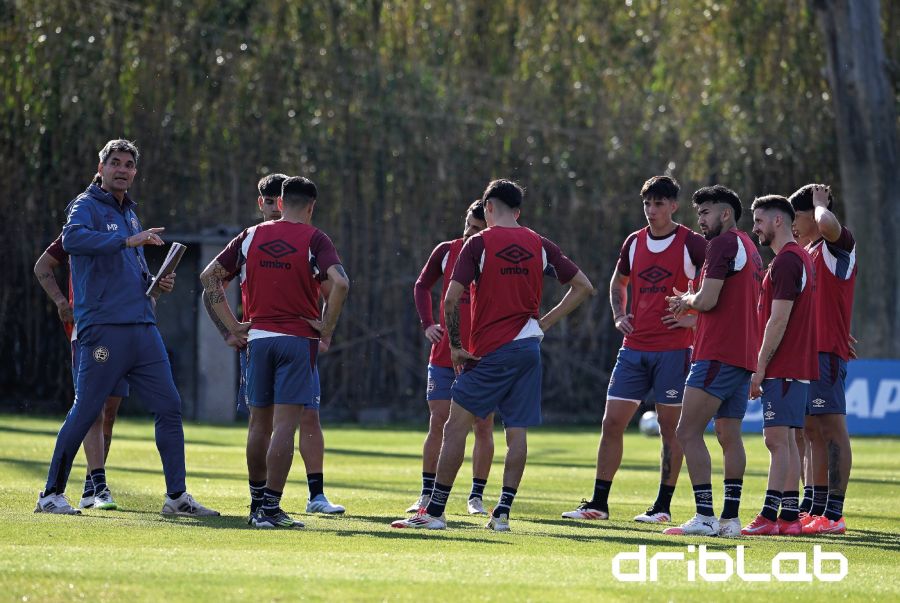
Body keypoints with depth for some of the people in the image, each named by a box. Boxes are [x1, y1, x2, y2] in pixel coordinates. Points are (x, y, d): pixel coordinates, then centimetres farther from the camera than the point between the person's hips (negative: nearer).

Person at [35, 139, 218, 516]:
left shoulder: (129, 214, 21)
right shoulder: (87, 206, -3)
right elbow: (72, 238, -26)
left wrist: (156, 283, 12)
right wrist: (127, 240, -32)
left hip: (142, 327, 7)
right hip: (103, 328, -7)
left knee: (169, 406, 3)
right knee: (85, 412, -5)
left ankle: (177, 496, 7)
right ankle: (52, 494, 4)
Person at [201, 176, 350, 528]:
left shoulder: (252, 236, 9)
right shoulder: (314, 240, -4)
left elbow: (210, 276, 9)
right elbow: (340, 283, -20)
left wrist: (232, 325, 9)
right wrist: (327, 327, -9)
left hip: (258, 337, 4)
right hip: (298, 340, -4)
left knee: (260, 423, 14)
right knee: (285, 425, -5)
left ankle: (257, 502, 23)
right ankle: (270, 508, -10)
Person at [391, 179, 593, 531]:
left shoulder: (479, 244, -5)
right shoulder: (540, 245, 8)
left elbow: (451, 299, -13)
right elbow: (583, 287, 12)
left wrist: (455, 347, -4)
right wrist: (544, 323, 11)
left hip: (491, 353, -5)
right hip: (529, 347, 5)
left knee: (456, 425, -1)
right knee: (517, 433, 5)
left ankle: (435, 511, -3)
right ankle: (502, 513, 2)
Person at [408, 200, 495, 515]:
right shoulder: (447, 251, 3)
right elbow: (422, 286, 14)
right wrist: (428, 323, 0)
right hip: (444, 356, 1)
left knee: (484, 426, 1)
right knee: (438, 424, 1)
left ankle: (476, 496, 10)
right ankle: (427, 494, 9)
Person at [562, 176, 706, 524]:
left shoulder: (691, 244, -5)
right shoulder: (635, 242, 11)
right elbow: (618, 282, 27)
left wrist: (695, 317, -11)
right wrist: (619, 316, 12)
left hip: (673, 348, -5)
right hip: (634, 347, 5)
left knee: (670, 425, 0)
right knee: (612, 422, 2)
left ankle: (663, 506, 6)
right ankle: (598, 503, 7)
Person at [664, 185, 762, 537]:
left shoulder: (724, 244, -10)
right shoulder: (749, 248, 20)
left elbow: (707, 300, -16)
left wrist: (687, 301, 4)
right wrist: (691, 306, 24)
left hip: (717, 356, -10)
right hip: (744, 356, 10)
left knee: (688, 432, -10)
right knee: (729, 437, 10)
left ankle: (704, 516, -16)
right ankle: (730, 518, 7)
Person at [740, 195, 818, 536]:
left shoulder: (786, 261, -14)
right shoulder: (799, 258, 18)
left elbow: (778, 320, -19)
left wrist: (760, 368, -16)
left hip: (783, 368, -10)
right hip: (798, 366, 10)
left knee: (777, 439, -11)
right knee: (785, 441, 9)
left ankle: (769, 517, -14)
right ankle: (789, 516, 8)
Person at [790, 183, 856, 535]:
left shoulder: (839, 243, -7)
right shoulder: (808, 252, 21)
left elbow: (826, 222, -30)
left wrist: (821, 203, -11)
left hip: (827, 351, -10)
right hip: (807, 352, 10)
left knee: (831, 428, -10)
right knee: (814, 432, 11)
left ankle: (834, 515, -13)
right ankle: (817, 510, 16)